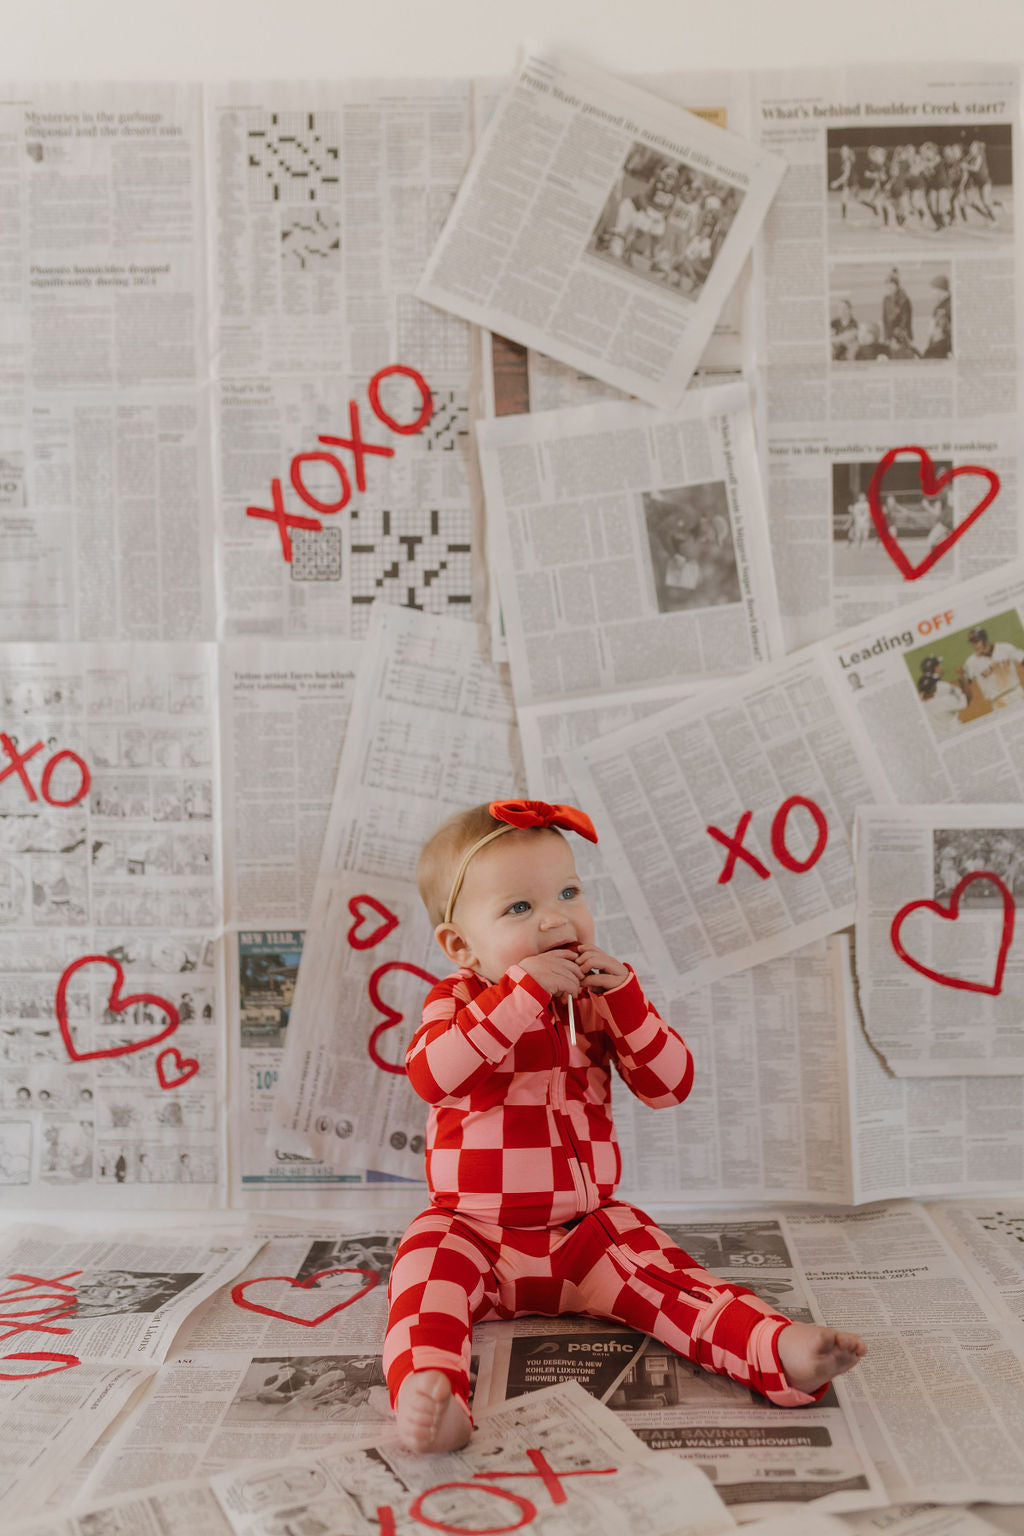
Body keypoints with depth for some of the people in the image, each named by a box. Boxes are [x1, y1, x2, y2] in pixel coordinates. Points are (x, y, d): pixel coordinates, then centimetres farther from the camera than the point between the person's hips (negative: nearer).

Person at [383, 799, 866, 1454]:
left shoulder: (597, 1002, 4)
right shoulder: (460, 1000, -5)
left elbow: (671, 1085, -4)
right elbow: (431, 1073, -28)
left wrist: (624, 997, -18)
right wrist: (524, 990, -33)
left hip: (589, 1230, 3)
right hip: (476, 1231, -2)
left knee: (662, 1273, -20)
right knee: (431, 1258, -31)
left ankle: (779, 1349, -32)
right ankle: (426, 1387, -50)